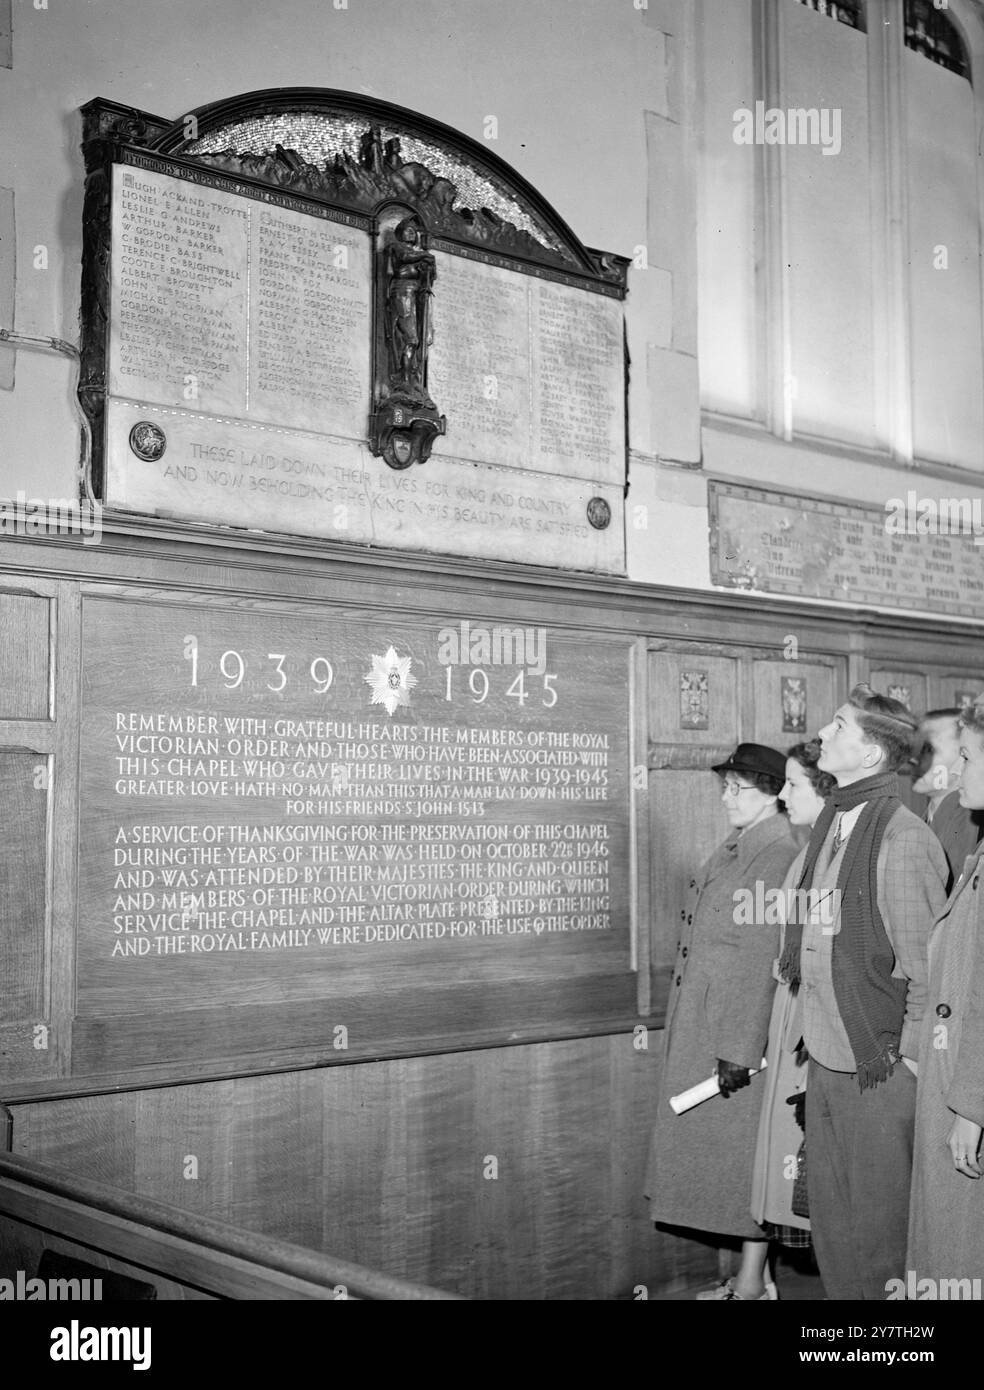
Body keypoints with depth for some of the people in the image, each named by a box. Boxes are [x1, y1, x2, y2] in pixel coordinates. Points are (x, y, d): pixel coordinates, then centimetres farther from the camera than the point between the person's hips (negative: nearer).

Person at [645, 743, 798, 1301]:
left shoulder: (776, 857, -17)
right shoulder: (735, 850, 10)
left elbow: (762, 961, -20)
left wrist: (739, 1050, -21)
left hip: (742, 1028, -9)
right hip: (703, 1026, 9)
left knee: (741, 1147, 1)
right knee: (717, 1145, 14)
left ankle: (754, 1281, 14)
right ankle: (745, 1276, 25)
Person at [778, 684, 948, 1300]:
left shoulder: (904, 839, -17)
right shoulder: (829, 828, 8)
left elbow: (928, 969, -15)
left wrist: (906, 1064, -12)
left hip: (880, 1072, -8)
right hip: (825, 1064, 8)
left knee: (879, 1231, 5)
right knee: (830, 1220, 17)